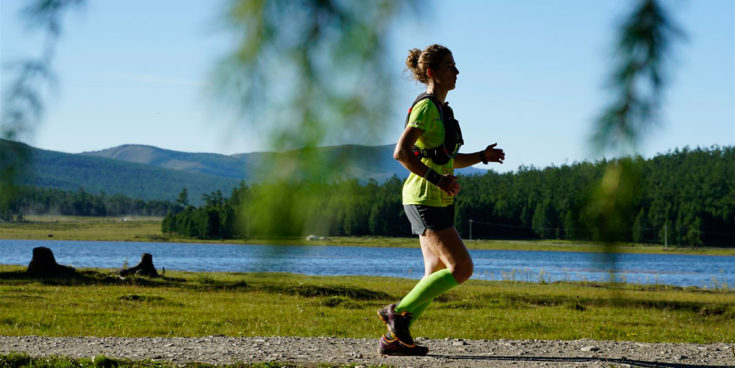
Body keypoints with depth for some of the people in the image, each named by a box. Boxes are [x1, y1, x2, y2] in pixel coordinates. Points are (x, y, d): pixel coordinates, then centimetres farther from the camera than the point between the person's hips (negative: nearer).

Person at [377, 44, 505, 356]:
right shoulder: (425, 107, -12)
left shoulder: (442, 109, 17)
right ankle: (399, 312, -3)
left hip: (438, 201, 10)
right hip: (425, 199, -10)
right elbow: (401, 152, -22)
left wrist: (482, 157, 13)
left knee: (437, 275, 7)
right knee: (462, 268, -12)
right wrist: (437, 179, -23)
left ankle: (393, 338, 10)